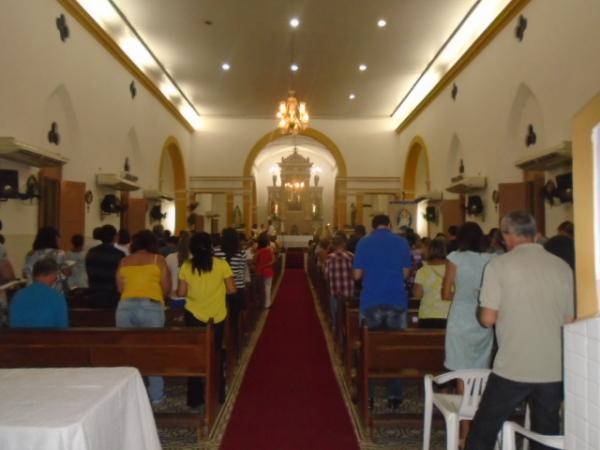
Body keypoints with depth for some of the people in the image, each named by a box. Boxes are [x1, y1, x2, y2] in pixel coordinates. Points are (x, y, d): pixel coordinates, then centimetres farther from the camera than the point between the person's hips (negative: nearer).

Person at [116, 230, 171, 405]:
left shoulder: (124, 262, 14)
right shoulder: (158, 259, 6)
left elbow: (120, 288, 19)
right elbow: (166, 289, 4)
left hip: (125, 307, 3)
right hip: (151, 307, -3)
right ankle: (156, 395, 11)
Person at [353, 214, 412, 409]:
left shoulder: (364, 242, -3)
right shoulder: (402, 242, 1)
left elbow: (357, 275, -3)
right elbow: (405, 273, 5)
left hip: (371, 303, -1)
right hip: (397, 302, 1)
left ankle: (367, 395, 15)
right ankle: (394, 395, 12)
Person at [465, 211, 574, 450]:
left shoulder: (499, 264, -8)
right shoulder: (563, 267, 3)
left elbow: (488, 319, -10)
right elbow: (569, 320, 8)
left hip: (513, 368, -4)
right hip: (555, 369, 4)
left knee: (484, 431, 11)